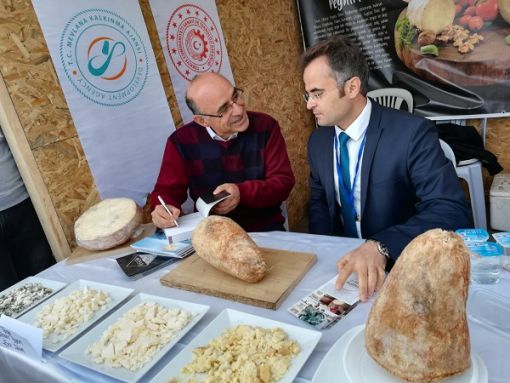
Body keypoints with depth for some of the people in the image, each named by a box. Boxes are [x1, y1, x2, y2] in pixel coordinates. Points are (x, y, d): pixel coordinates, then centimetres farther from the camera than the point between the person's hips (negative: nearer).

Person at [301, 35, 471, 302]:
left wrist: (380, 247, -35)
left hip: (400, 263, -3)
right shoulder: (317, 141, 2)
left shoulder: (412, 133, -15)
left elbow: (452, 211, -21)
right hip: (341, 259, 3)